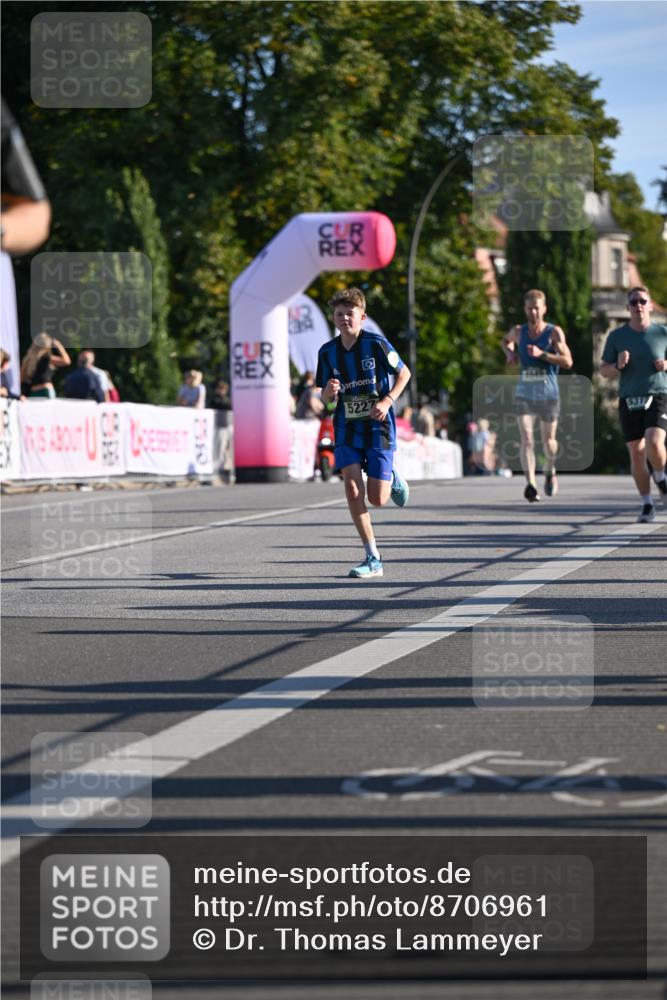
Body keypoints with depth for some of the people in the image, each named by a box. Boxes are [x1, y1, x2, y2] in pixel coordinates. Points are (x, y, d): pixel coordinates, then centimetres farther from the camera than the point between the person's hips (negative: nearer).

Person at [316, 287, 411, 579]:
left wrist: (387, 401, -13)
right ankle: (373, 560, -6)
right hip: (347, 427, 3)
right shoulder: (327, 352, 0)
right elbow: (326, 398, 9)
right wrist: (329, 392, -15)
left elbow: (404, 373, 2)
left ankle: (392, 479, 34)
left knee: (377, 499, -5)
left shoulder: (376, 344, -10)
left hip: (378, 427, -3)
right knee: (352, 487, -14)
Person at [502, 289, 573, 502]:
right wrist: (510, 353, 8)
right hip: (524, 394, 2)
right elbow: (506, 340, 29)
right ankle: (531, 484, -23)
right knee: (526, 438, -15)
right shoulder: (518, 332, 5)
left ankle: (550, 472, 41)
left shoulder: (554, 332, -6)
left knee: (548, 442, 11)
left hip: (548, 394, -2)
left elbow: (567, 361, -15)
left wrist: (542, 355, -25)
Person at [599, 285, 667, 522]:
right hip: (629, 400, 2)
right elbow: (604, 371, 7)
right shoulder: (617, 336, 4)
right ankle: (647, 505, 16)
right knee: (637, 454, 2)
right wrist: (618, 365, -14)